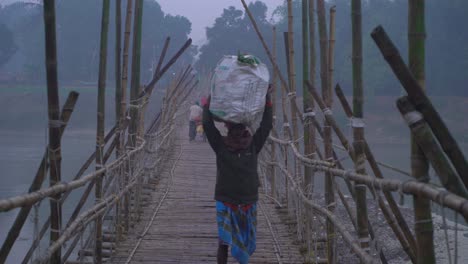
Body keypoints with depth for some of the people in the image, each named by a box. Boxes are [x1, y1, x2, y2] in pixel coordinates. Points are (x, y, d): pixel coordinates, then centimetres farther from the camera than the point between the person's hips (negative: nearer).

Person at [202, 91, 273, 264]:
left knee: (245, 243, 8)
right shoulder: (220, 145, -2)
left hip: (248, 203, 2)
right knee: (224, 242, -5)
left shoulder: (253, 145, 3)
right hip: (225, 202, -2)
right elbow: (207, 124, -11)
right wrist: (210, 99, -8)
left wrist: (267, 99, -7)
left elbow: (267, 125, -4)